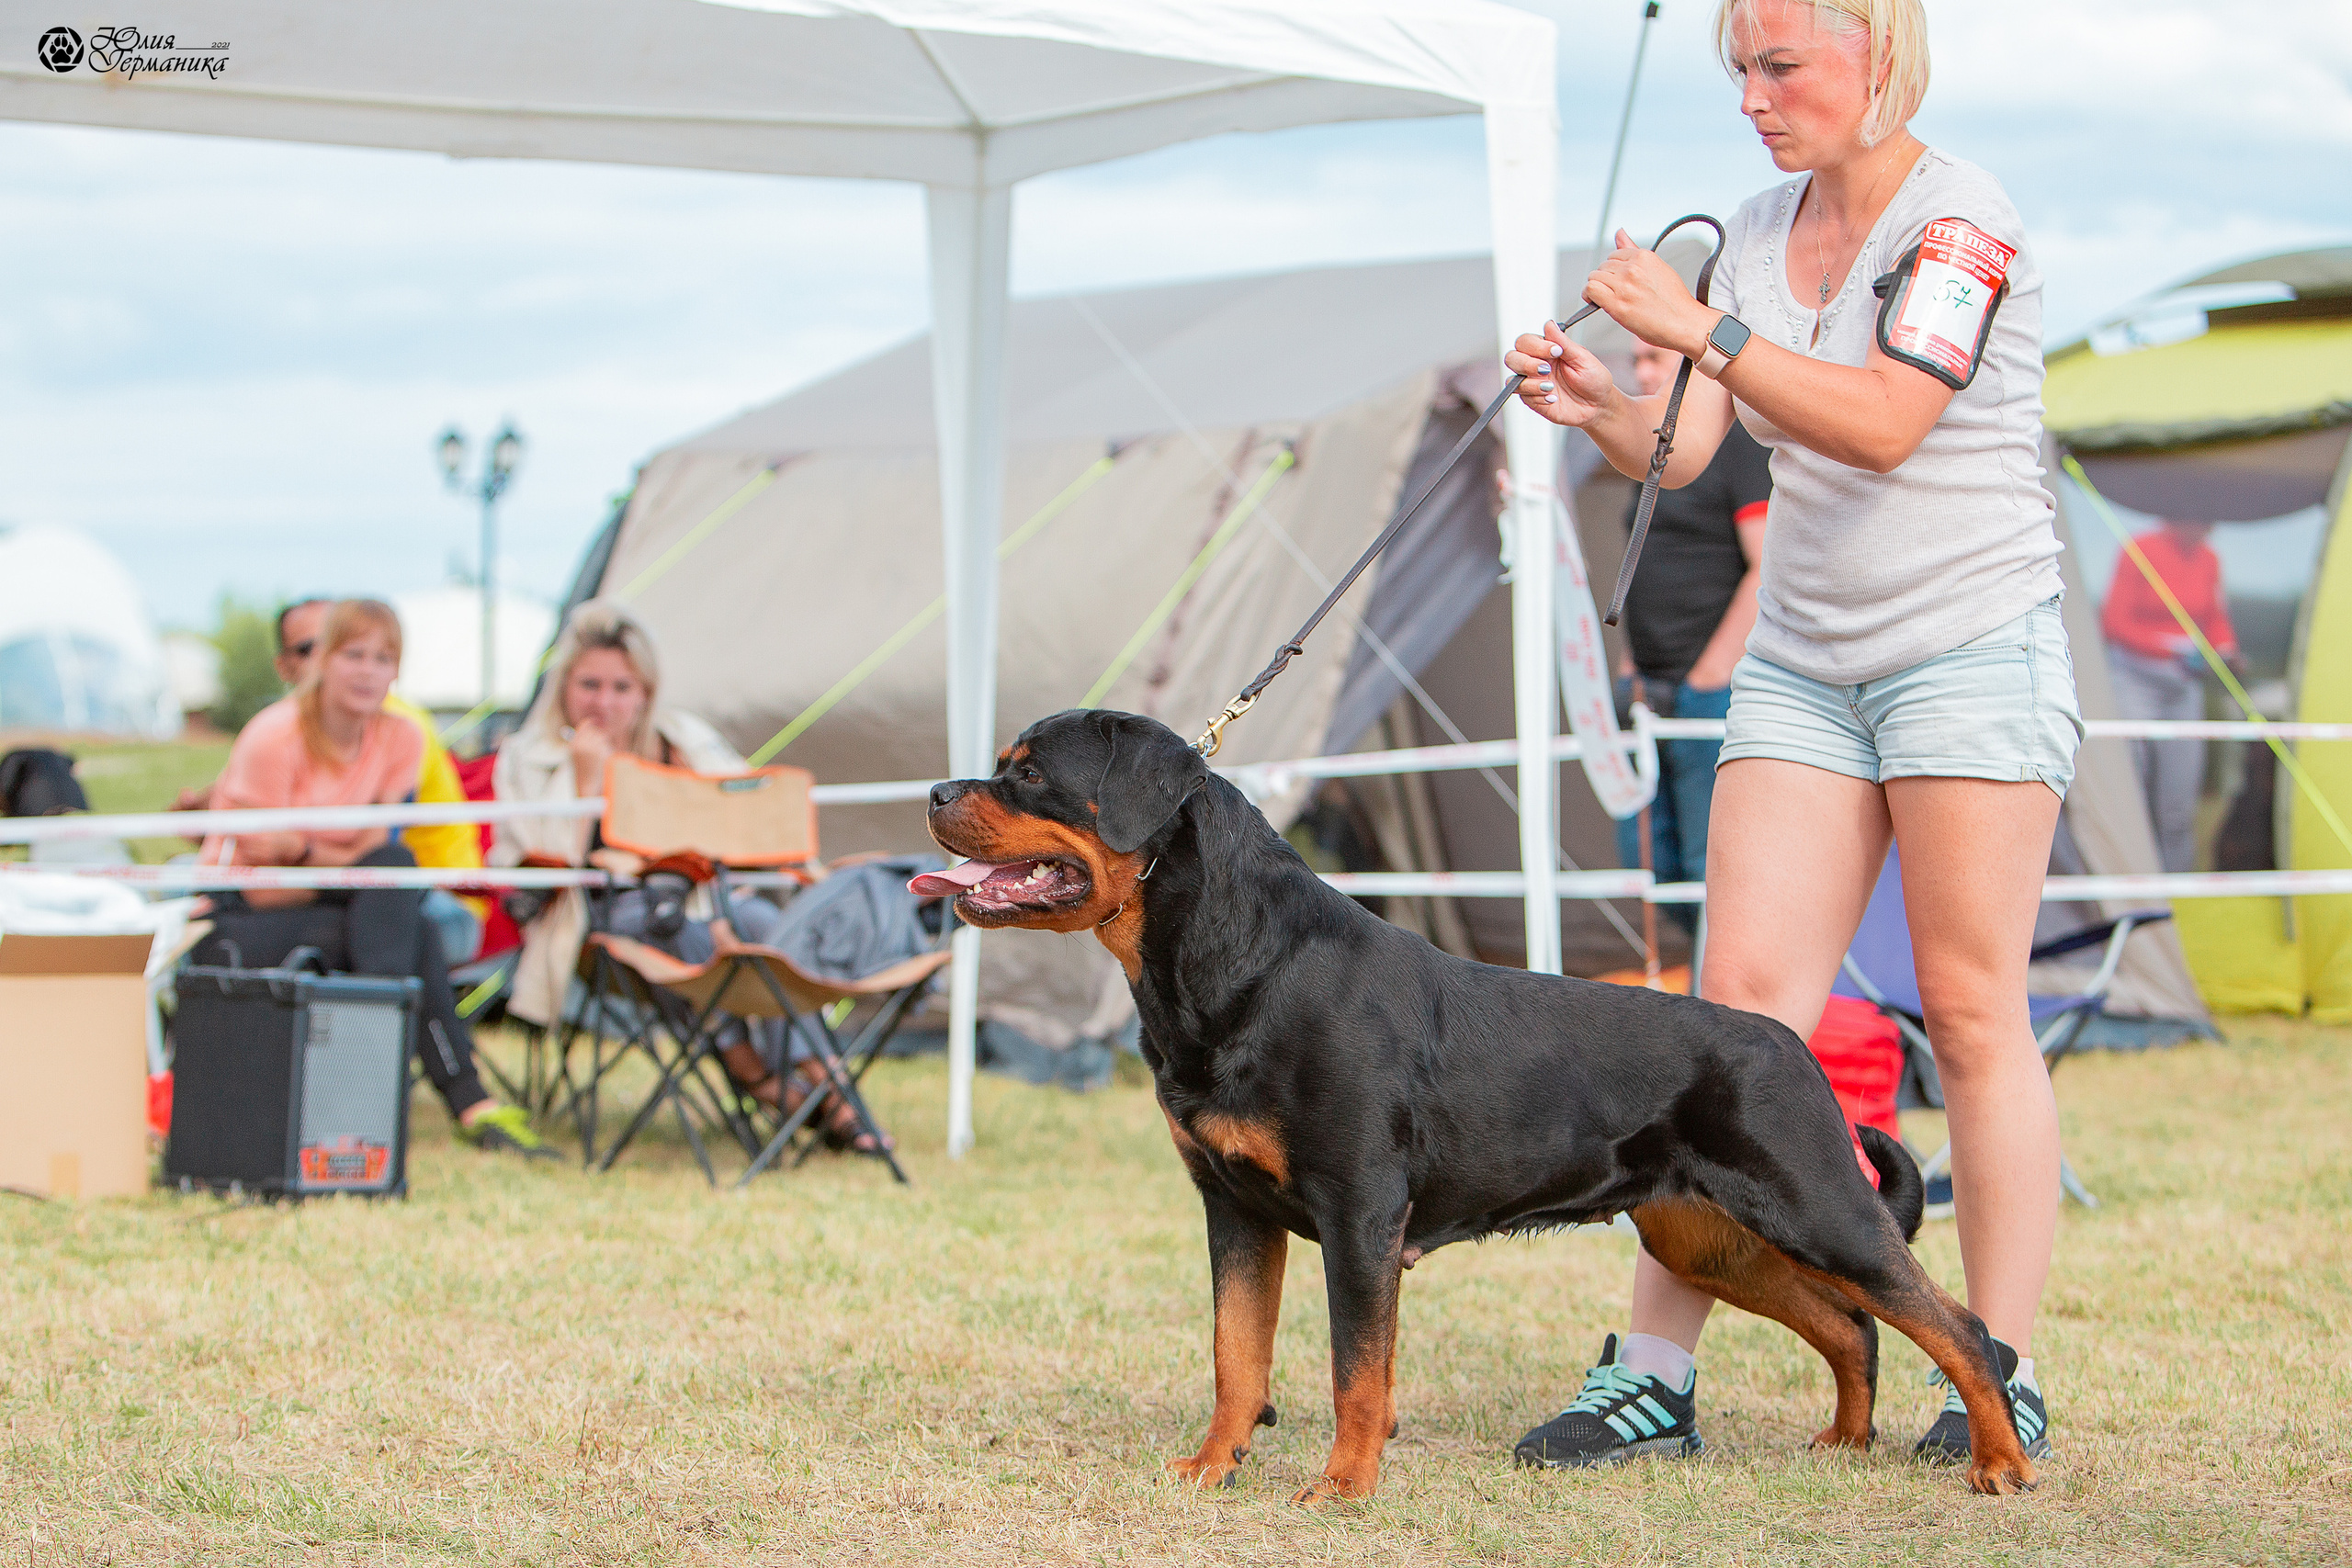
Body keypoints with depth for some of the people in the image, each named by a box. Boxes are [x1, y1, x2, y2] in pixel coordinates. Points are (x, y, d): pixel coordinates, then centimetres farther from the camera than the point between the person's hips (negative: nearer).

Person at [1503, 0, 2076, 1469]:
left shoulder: (1963, 218, -10)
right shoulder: (1759, 232, 11)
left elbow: (1884, 421, -24)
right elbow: (1685, 450, 5)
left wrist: (1706, 331, -28)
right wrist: (1601, 407, -15)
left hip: (1975, 649, -6)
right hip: (1805, 666, 6)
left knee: (1974, 1015, -5)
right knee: (1741, 1004, -3)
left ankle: (2005, 1383, 2)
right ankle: (1655, 1374, -4)